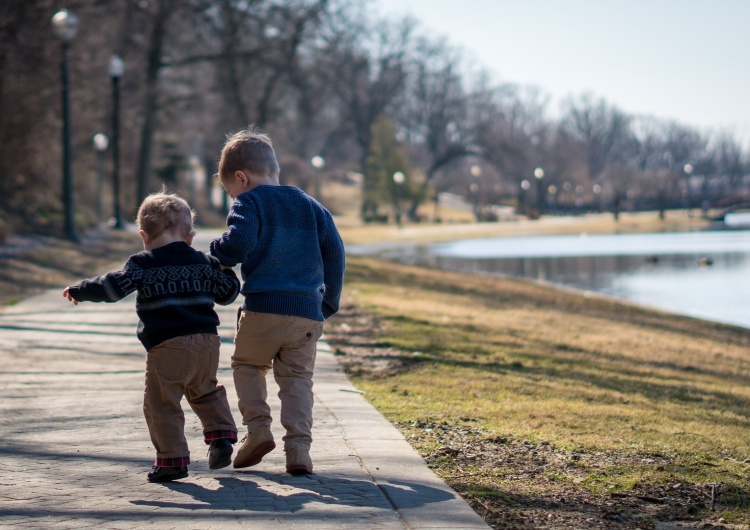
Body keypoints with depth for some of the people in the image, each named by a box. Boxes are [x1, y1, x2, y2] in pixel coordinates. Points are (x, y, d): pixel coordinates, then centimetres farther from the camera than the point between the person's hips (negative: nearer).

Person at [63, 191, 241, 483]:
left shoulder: (143, 264, 0)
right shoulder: (204, 262, 13)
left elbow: (113, 286, -8)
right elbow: (227, 292, 19)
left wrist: (79, 291, 6)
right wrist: (225, 269, 39)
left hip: (167, 346, -6)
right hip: (207, 341, 6)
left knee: (161, 404, 1)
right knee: (206, 392, 27)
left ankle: (173, 459, -2)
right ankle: (221, 435, 14)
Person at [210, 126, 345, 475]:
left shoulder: (249, 203, 0)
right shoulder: (310, 206, 17)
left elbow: (238, 243, -18)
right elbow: (334, 253, 14)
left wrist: (218, 255, 3)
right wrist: (329, 302, 20)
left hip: (263, 309, -4)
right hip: (308, 312, 4)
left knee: (247, 364, 19)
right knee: (298, 379, 9)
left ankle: (257, 428, 4)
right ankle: (298, 448, -3)